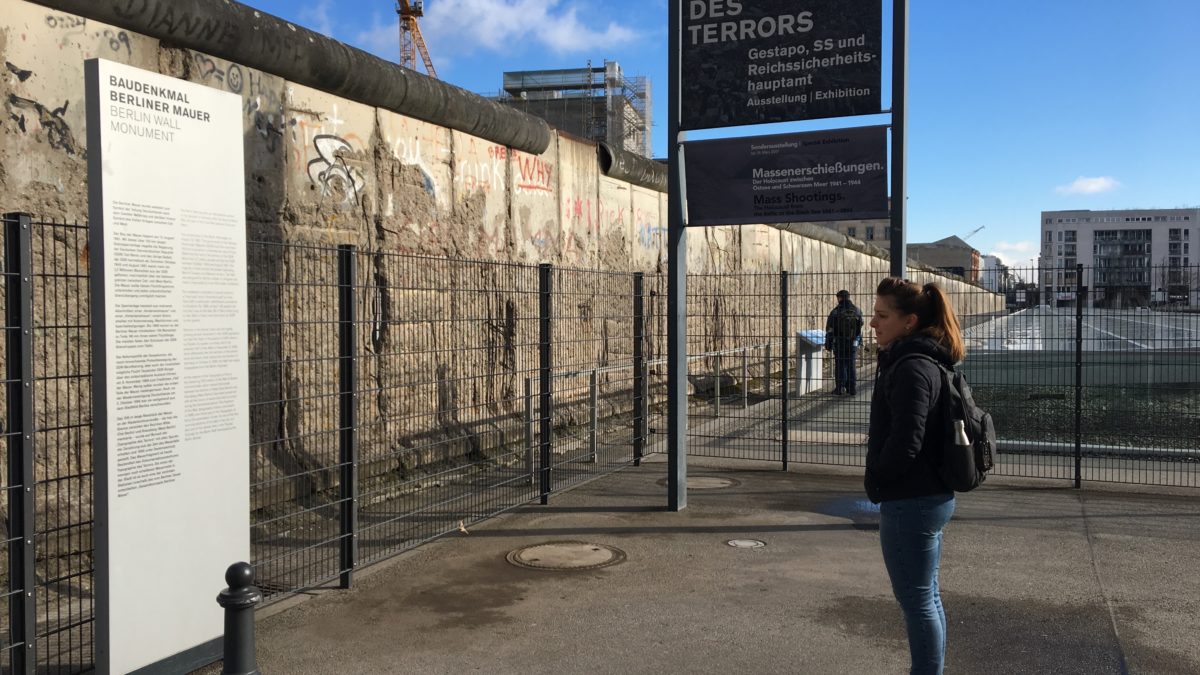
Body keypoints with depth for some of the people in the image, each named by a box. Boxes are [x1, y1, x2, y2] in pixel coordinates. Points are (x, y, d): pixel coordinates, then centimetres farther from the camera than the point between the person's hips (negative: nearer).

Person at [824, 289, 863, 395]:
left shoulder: (835, 312, -8)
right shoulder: (857, 311, 3)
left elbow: (829, 330, -6)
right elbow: (860, 329, 10)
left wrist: (828, 345, 1)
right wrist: (858, 342, 20)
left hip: (839, 343, -3)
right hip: (853, 343, 3)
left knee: (840, 366, 4)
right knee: (851, 366, 10)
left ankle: (840, 388, 4)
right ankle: (852, 388, 12)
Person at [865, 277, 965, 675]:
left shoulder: (911, 369, -21)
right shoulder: (925, 360, 11)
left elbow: (905, 444, -25)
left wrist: (876, 480, -9)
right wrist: (878, 441, 7)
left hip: (910, 501, -10)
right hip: (931, 495, 10)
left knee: (916, 600, 1)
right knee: (926, 597, 19)